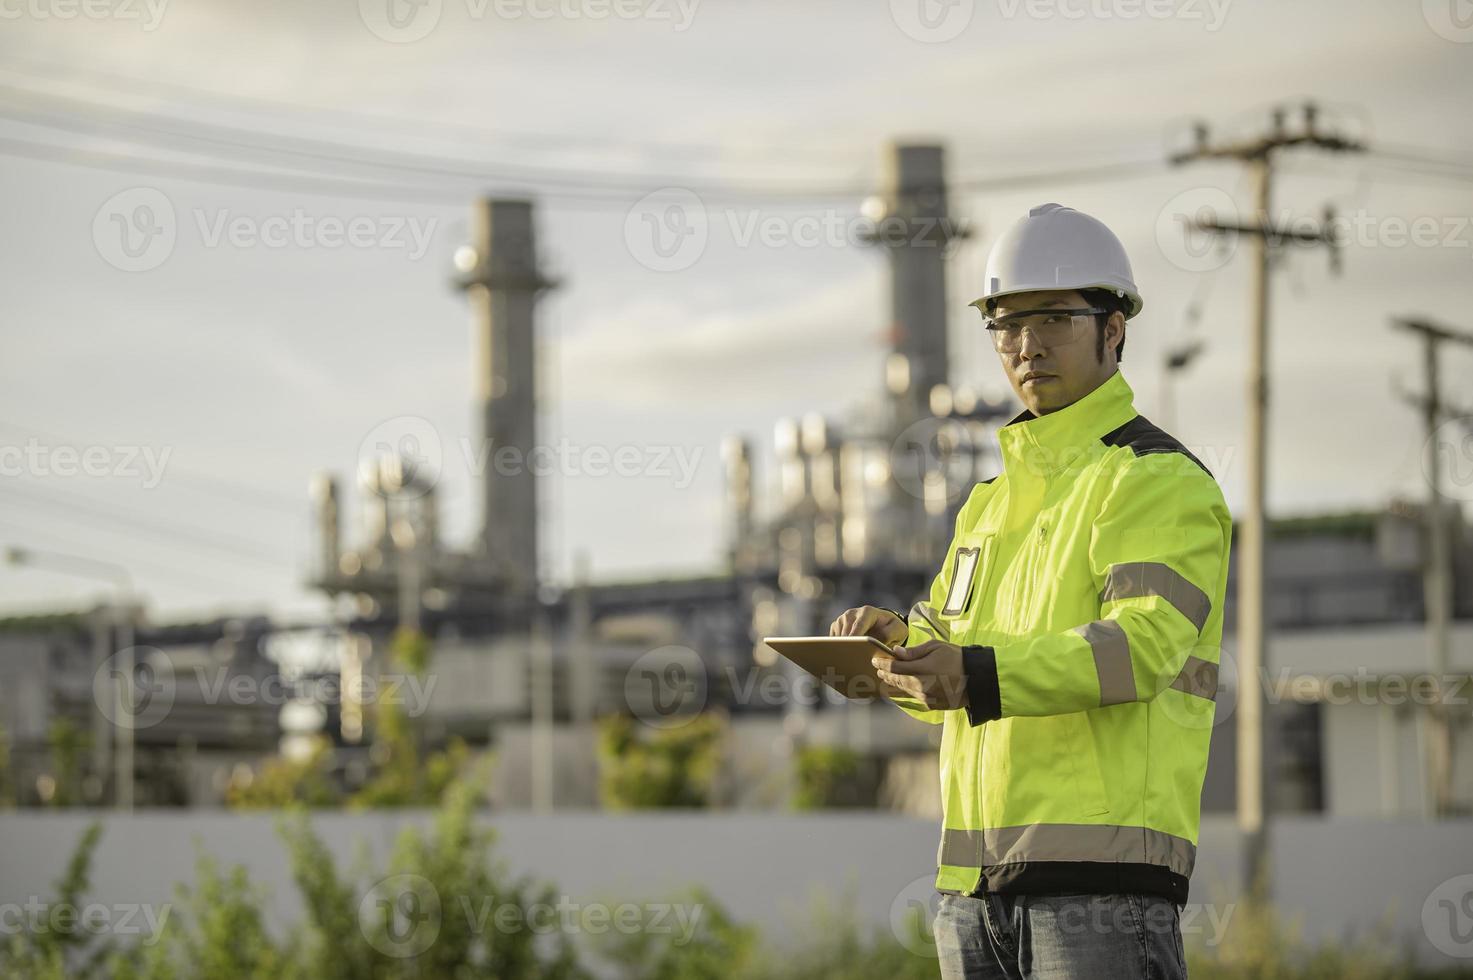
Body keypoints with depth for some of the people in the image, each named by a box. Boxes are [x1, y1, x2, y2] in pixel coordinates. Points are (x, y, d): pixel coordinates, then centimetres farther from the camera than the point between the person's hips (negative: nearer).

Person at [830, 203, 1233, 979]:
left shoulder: (1159, 481, -3)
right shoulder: (996, 502, 23)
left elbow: (1144, 643, -19)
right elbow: (942, 658, 21)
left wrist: (983, 676, -33)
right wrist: (892, 641, -4)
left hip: (1103, 870, -8)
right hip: (976, 876, 8)